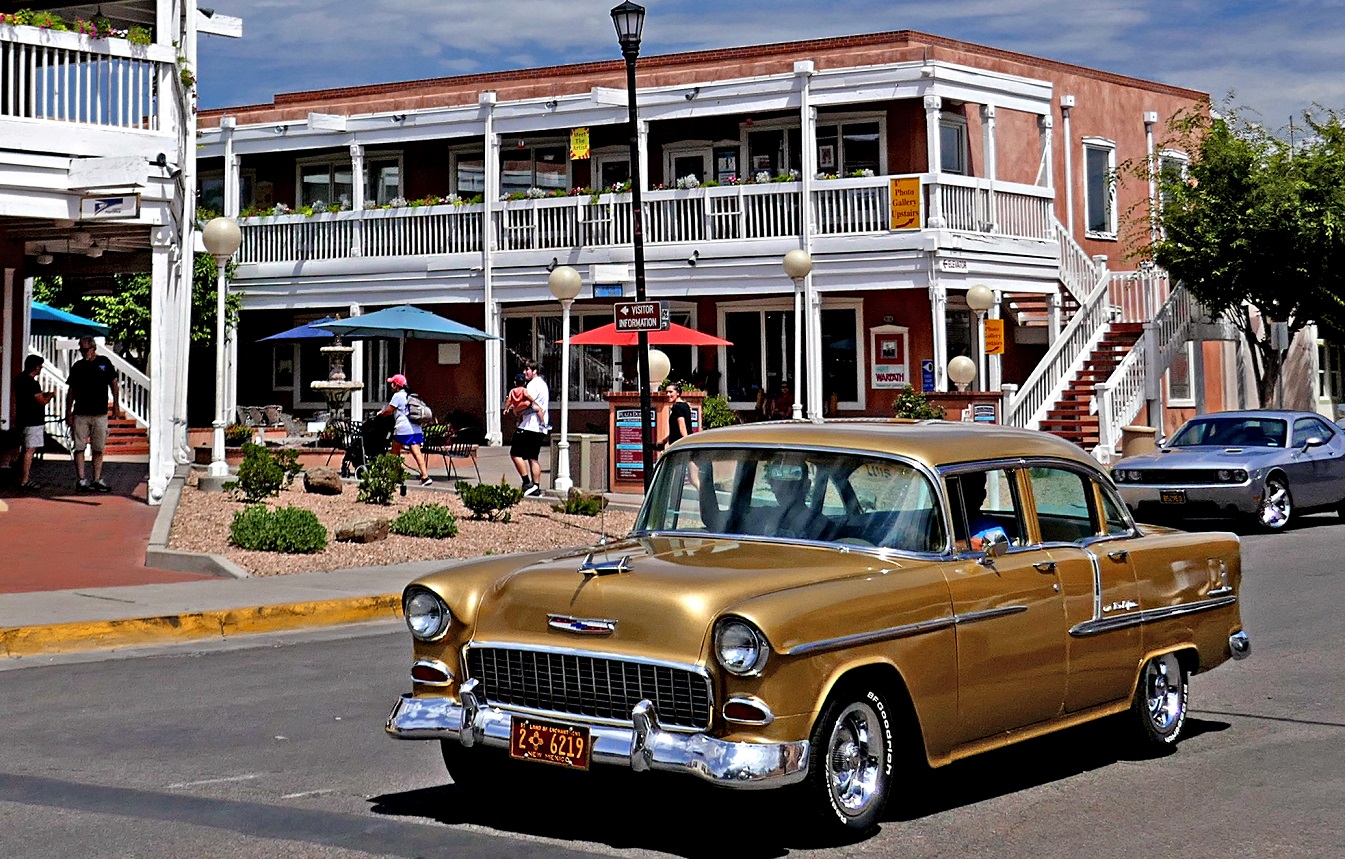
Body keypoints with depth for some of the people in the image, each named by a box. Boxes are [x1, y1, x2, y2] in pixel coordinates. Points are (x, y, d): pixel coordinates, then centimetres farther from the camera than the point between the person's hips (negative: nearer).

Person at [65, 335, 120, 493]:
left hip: (100, 414, 0)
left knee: (98, 449, 4)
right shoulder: (77, 366, 5)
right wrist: (68, 412, 3)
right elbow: (71, 391, 8)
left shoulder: (104, 363, 5)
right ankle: (81, 480, -1)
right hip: (80, 414, 0)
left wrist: (116, 405, 6)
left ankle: (97, 480, 9)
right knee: (79, 448, -3)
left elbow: (113, 384, 12)